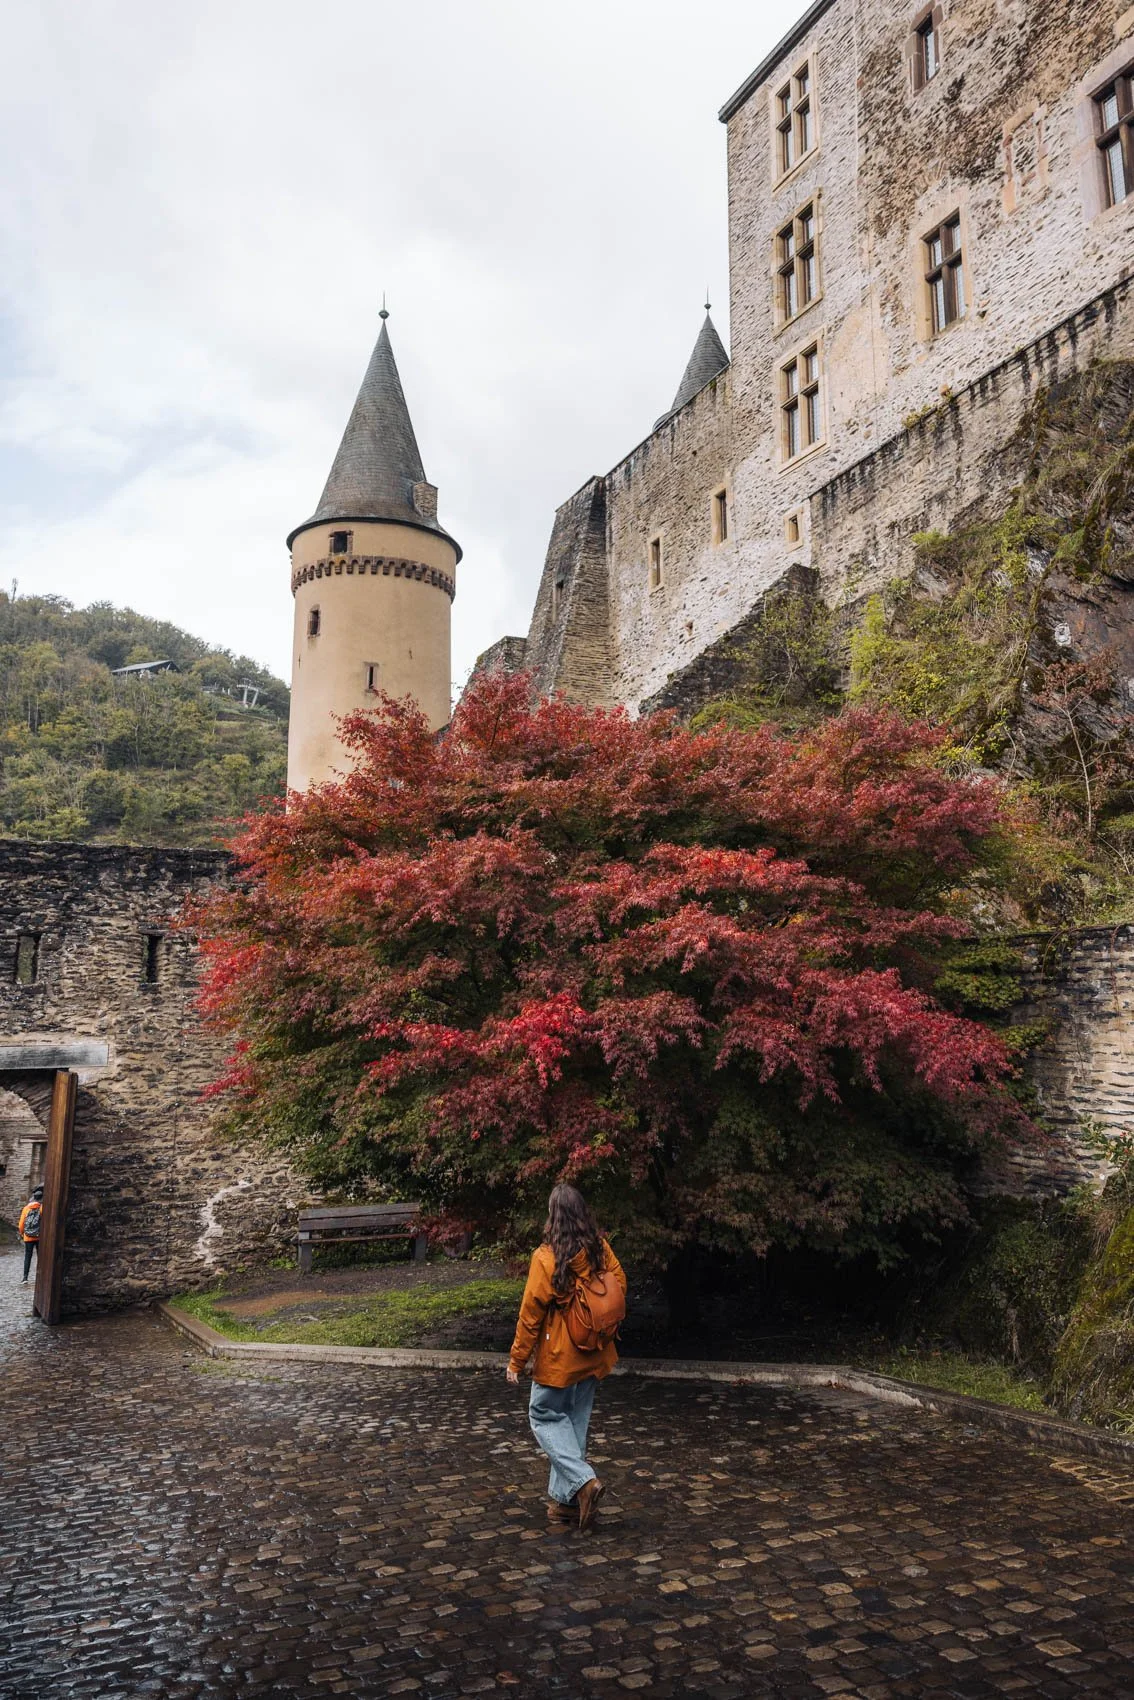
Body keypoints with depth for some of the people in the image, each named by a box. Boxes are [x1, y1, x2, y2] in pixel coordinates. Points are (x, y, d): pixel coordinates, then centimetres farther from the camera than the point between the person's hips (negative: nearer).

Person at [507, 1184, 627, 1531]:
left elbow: (531, 1313, -13)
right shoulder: (601, 1249, -3)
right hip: (592, 1356, 6)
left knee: (545, 1415, 10)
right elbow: (620, 1289, 5)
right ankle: (565, 1499, 21)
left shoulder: (546, 1257, -18)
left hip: (558, 1356, -6)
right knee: (575, 1422, 16)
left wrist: (517, 1360, -4)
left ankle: (583, 1480, -5)